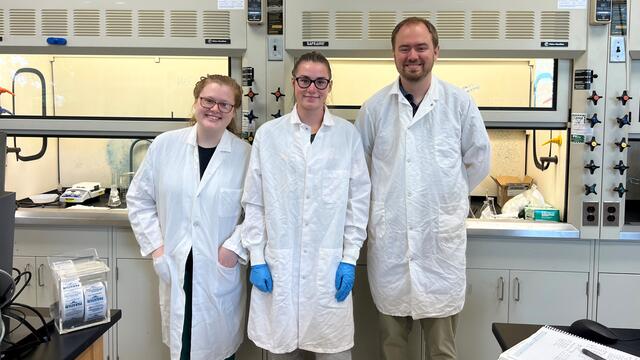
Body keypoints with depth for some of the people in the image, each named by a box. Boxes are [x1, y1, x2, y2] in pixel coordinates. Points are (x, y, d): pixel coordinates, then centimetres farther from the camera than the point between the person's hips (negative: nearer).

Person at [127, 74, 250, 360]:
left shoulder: (245, 155, -6)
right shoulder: (165, 145, -1)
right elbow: (139, 199, 6)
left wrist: (235, 246, -11)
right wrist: (155, 246, 0)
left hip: (220, 272, -1)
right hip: (175, 269, 2)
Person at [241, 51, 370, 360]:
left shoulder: (348, 134, 1)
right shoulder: (268, 134, 1)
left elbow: (358, 201, 3)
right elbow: (254, 202, 4)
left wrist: (350, 259, -1)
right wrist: (256, 259, 0)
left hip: (330, 266, 0)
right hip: (278, 267, 0)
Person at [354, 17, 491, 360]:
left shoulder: (460, 103, 0)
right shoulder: (375, 107, 1)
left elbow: (478, 161, 10)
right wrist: (384, 197, 10)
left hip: (442, 236, 0)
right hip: (388, 238, 1)